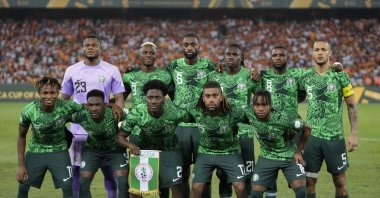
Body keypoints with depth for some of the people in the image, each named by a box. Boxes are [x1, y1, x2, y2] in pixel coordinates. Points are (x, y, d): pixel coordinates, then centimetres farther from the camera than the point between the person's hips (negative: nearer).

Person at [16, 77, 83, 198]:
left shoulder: (66, 107, -24)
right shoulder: (28, 111, -21)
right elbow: (21, 136, -6)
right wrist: (21, 165, -7)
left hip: (58, 150, -1)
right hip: (35, 150, 1)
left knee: (68, 187, -12)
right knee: (23, 188, 4)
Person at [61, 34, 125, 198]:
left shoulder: (111, 71, 1)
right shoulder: (72, 71, 4)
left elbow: (119, 99, 1)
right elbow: (64, 100, 10)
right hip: (78, 130, 1)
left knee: (109, 170, 6)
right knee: (77, 171, 6)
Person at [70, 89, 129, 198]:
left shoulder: (114, 114, -34)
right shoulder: (81, 117, -27)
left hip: (116, 149, -2)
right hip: (93, 149, 2)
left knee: (123, 182, -13)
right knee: (83, 183, -6)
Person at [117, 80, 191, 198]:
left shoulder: (175, 113, -29)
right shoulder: (136, 113, -25)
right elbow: (120, 136, -16)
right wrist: (130, 145, -38)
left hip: (169, 150, 0)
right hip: (144, 149, 1)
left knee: (176, 186, -4)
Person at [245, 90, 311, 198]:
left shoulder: (284, 118, -28)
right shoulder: (250, 116, -20)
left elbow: (307, 129, -13)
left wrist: (298, 152, -5)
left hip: (289, 156, -3)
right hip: (267, 157, 3)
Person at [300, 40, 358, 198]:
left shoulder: (340, 76, -3)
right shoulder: (306, 77, 4)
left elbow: (351, 106, 0)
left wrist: (354, 133, -6)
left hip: (335, 137, -2)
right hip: (311, 137, 2)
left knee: (340, 182, 5)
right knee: (309, 182, 4)